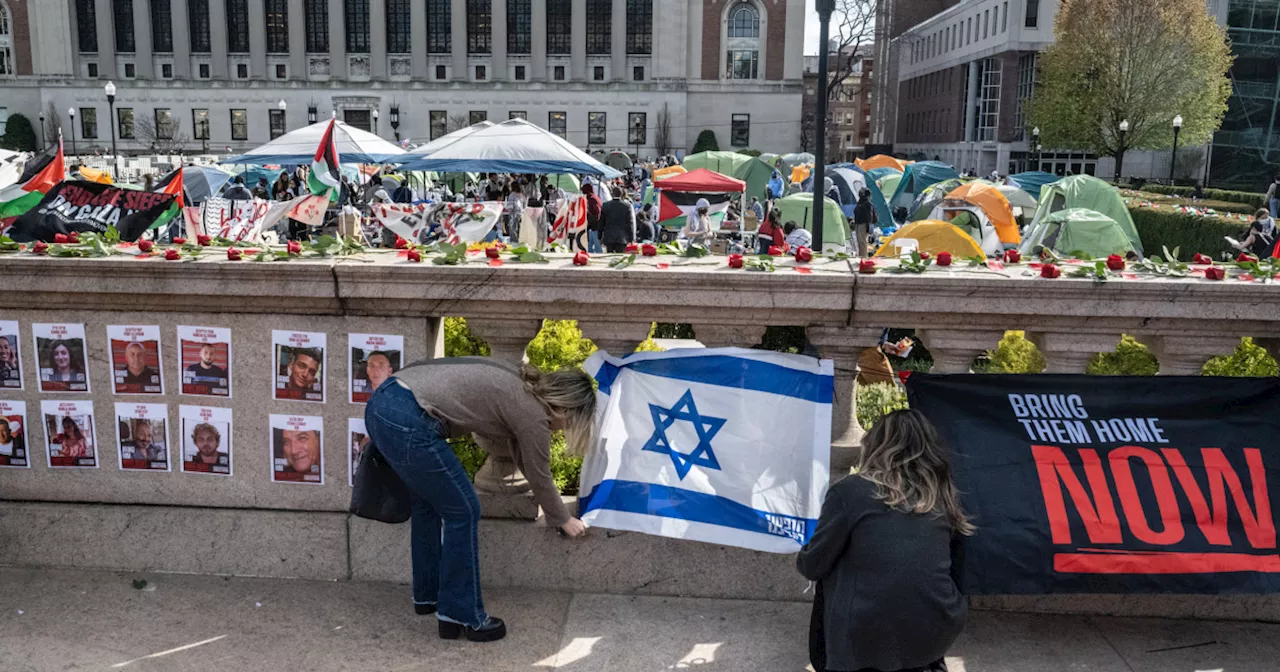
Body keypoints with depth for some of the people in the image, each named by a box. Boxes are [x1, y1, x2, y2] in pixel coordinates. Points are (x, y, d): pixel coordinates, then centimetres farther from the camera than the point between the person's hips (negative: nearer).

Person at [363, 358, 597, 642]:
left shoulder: (518, 385, 20)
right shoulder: (533, 414, -4)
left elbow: (510, 445, 36)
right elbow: (540, 478, 10)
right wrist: (563, 520, 29)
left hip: (380, 403, 10)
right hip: (408, 424, -10)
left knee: (427, 503, 26)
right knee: (463, 513, 4)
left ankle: (427, 595, 41)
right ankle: (461, 616, 14)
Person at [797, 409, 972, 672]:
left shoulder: (850, 490, -5)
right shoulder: (943, 496, 6)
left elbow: (815, 567, 3)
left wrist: (802, 558, 24)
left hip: (867, 640, -3)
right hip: (938, 634, 4)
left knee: (830, 574, 22)